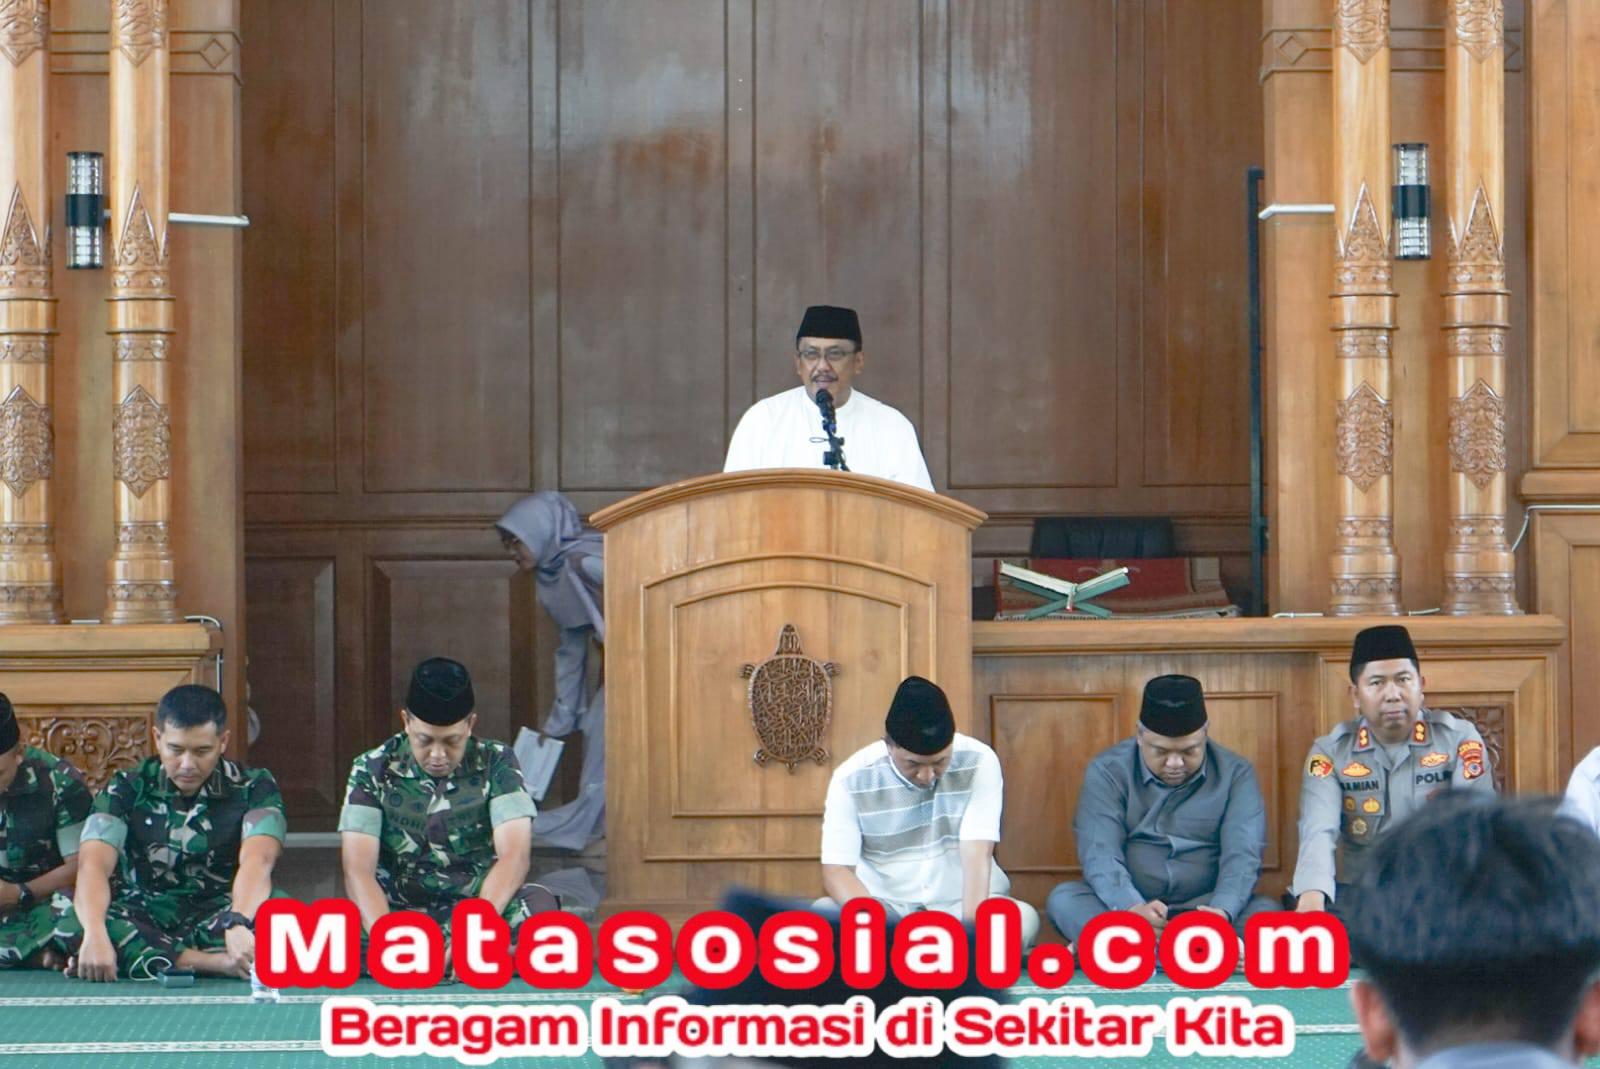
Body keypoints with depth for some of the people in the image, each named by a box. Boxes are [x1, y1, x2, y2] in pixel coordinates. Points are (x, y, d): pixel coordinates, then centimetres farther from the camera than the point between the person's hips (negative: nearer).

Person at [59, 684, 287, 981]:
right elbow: (93, 864, -18)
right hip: (142, 919, 1)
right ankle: (218, 963, -36)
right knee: (73, 925, -32)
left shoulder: (253, 788, -5)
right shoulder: (127, 789, -3)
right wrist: (95, 934, -40)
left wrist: (238, 924, -46)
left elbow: (257, 860, -24)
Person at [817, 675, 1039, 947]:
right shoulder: (852, 779, -12)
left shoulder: (978, 762, -13)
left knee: (1025, 919, -31)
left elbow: (977, 856, -21)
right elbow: (836, 870, -17)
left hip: (959, 905, 0)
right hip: (885, 906, 0)